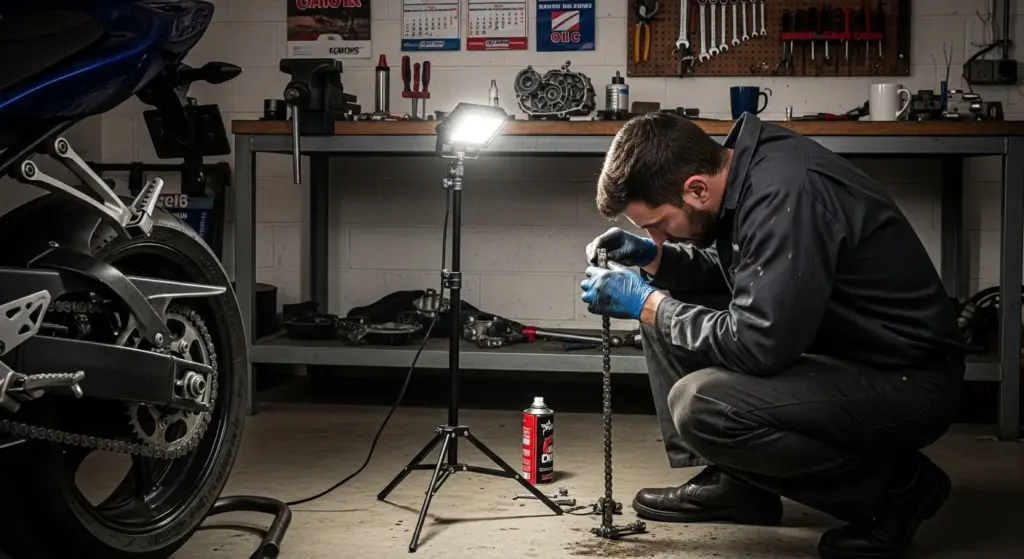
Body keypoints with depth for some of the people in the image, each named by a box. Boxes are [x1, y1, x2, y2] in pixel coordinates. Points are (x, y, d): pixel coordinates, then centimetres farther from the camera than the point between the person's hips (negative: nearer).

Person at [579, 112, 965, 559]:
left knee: (700, 405, -27)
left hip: (906, 380, -10)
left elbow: (757, 345, -31)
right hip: (833, 350, 10)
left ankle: (894, 486, -8)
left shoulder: (787, 194, -28)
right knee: (667, 312, 7)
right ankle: (733, 481, 13)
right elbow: (729, 272, 18)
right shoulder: (744, 171, 0)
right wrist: (653, 258, 1)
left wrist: (647, 304, -18)